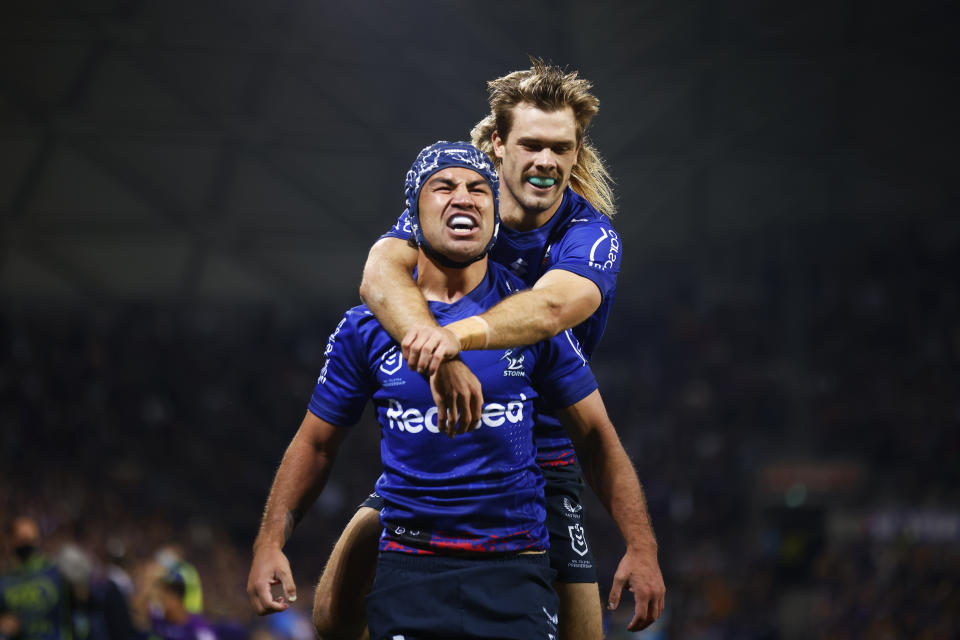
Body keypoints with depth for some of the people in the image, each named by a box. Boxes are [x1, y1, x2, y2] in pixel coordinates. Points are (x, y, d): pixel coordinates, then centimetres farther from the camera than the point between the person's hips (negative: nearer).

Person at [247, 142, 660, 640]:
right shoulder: (364, 328, 4)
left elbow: (595, 436, 7)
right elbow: (316, 444, 12)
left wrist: (640, 545, 0)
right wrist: (269, 543, 3)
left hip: (515, 570, 0)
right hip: (408, 573, 0)